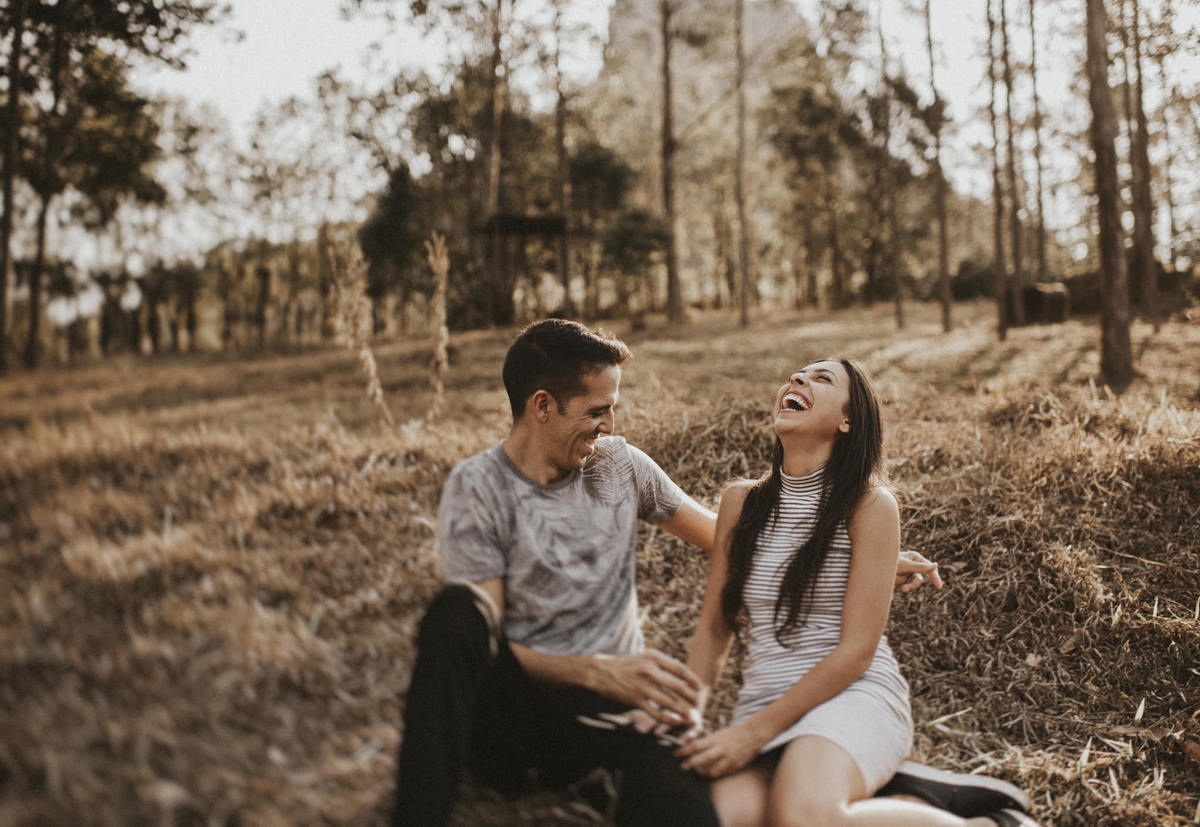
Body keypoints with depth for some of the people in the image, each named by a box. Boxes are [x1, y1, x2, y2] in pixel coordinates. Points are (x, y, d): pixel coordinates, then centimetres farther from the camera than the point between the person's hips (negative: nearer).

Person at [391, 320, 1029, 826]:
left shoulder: (619, 465, 6)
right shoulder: (477, 490, -6)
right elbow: (479, 644, -12)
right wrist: (598, 671, -29)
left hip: (607, 709, 1)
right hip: (504, 713, 0)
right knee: (454, 613, -36)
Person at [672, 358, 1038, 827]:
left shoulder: (869, 504, -3)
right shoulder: (741, 501, 11)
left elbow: (857, 649, -9)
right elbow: (713, 630, 13)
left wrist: (755, 732, -14)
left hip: (855, 694, -3)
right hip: (763, 698, 3)